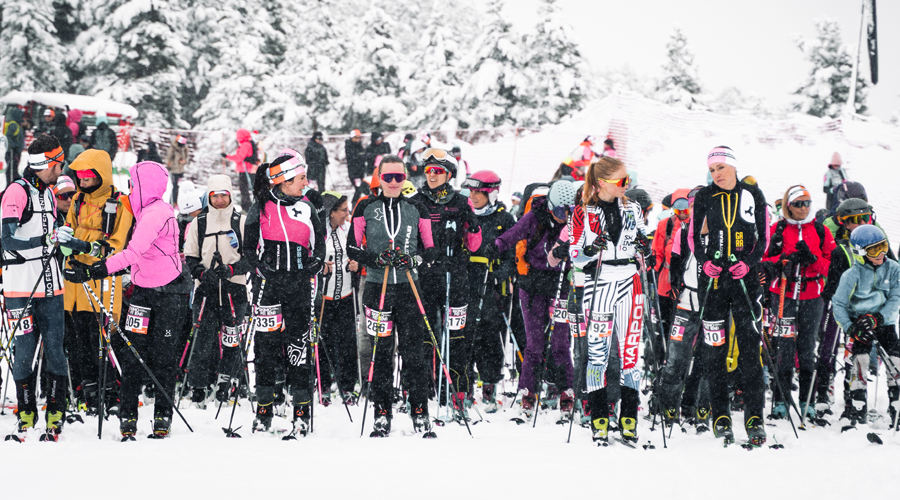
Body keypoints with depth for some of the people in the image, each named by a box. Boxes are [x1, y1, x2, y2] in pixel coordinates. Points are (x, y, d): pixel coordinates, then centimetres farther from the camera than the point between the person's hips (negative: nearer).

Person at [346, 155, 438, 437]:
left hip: (409, 287, 0)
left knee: (414, 350, -3)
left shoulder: (417, 209, 8)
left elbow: (430, 251, 10)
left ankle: (420, 413, 2)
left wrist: (412, 259, -11)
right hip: (377, 287, 0)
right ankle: (382, 414, 7)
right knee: (380, 352, 1)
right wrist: (377, 258, -13)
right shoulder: (366, 208, 6)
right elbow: (353, 248, 5)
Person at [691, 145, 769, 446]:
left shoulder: (753, 195, 5)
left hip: (745, 278, -1)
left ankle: (754, 416, -3)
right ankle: (720, 416, 7)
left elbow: (763, 236, 7)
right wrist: (705, 261, -8)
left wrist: (748, 262, -9)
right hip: (714, 278, 1)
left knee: (750, 345, -6)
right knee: (715, 348, 0)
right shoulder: (704, 197, 6)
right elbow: (694, 236, 10)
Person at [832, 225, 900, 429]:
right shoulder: (853, 274, -11)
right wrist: (850, 328, -18)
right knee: (861, 358, -19)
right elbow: (838, 304, -6)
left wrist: (877, 318, -21)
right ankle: (858, 408, -15)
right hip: (860, 323, -2)